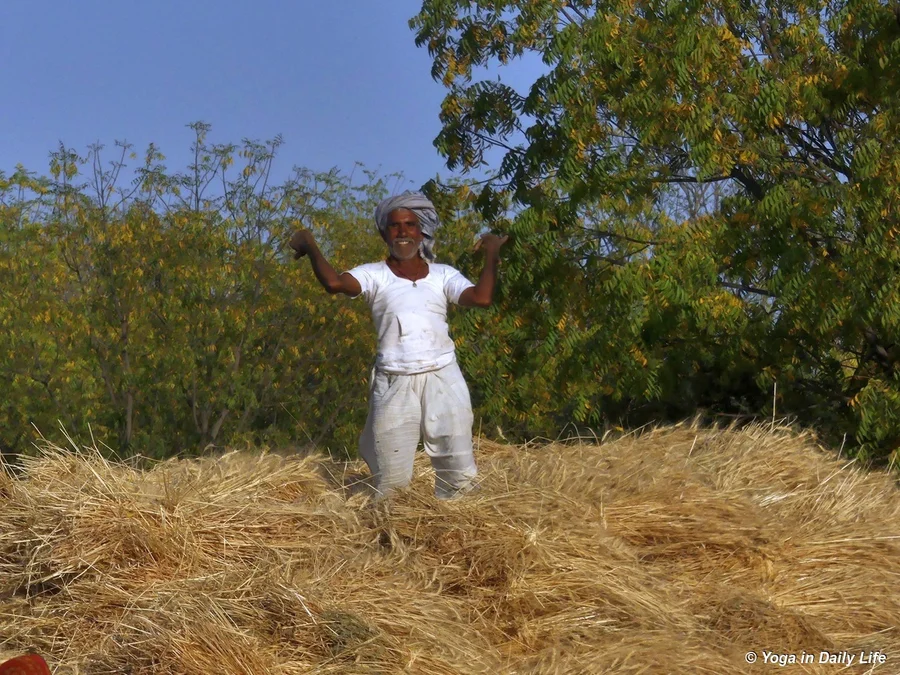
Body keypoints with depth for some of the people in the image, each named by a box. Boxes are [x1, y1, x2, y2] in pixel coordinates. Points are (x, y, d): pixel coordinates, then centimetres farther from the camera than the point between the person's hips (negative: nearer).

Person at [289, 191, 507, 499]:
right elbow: (334, 282, -15)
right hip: (394, 383, -2)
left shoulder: (443, 274, 10)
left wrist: (492, 254, 2)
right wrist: (310, 248, -2)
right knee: (392, 479, 0)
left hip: (443, 379, 2)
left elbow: (482, 298, -7)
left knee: (460, 474, 4)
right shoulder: (374, 275, 5)